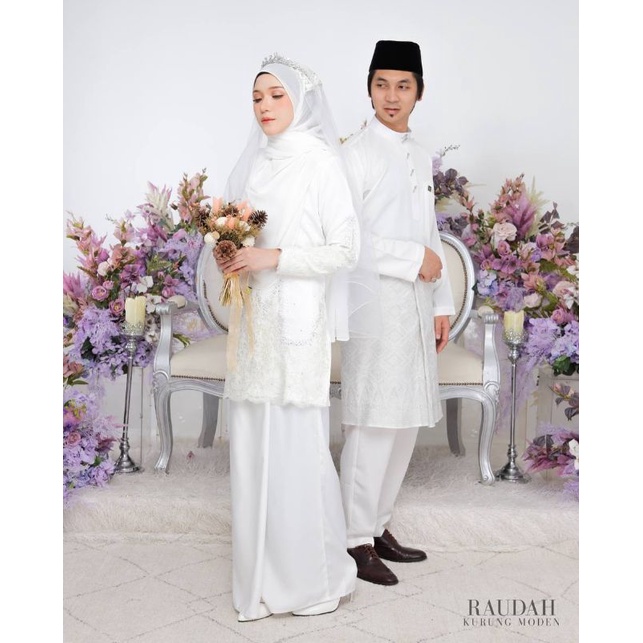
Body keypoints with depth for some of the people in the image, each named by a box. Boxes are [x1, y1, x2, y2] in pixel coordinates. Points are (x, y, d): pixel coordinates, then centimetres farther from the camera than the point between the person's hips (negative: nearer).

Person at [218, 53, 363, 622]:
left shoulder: (320, 163, -5)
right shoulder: (253, 163, 14)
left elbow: (345, 250, -9)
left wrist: (273, 257, -15)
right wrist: (230, 255, 1)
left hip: (298, 320, -6)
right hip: (252, 318, 7)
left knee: (296, 444, -3)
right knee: (251, 441, 7)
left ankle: (315, 575, 14)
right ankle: (264, 570, 21)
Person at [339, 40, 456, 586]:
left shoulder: (421, 156, 16)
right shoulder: (356, 154, -7)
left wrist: (442, 304, 15)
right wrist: (414, 259, -12)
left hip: (416, 304, 8)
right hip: (376, 302, -8)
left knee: (406, 422, 12)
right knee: (373, 425, -5)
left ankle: (379, 525, 24)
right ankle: (358, 540, 7)